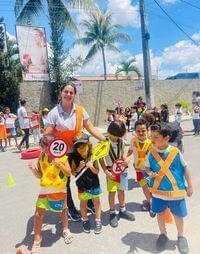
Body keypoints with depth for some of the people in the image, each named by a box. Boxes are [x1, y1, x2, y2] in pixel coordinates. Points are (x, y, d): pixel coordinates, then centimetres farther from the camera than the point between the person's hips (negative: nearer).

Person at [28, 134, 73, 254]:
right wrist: (34, 169, -19)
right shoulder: (41, 158, -6)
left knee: (63, 210, 18)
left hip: (60, 189, -1)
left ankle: (66, 230, 46)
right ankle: (37, 239, 20)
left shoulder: (62, 157, -13)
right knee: (39, 213, -1)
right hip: (45, 189, 2)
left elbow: (69, 173, -14)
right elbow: (40, 175, 1)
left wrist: (59, 164, -27)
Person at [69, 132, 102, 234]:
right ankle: (85, 220, 36)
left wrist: (91, 167, -29)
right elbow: (73, 173, -8)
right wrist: (79, 168, -25)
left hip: (94, 184, 0)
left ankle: (98, 221, 31)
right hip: (82, 185, 0)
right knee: (83, 203, 15)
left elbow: (97, 171, -9)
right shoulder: (74, 158, -13)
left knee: (96, 202, 13)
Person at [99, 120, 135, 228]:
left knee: (121, 190, 16)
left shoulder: (121, 141, -2)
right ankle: (112, 213, 20)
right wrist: (106, 172, -18)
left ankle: (122, 210, 33)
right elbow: (101, 159, -12)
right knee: (112, 192, 3)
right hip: (111, 171, -4)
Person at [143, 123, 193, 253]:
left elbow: (185, 168, -2)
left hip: (176, 191, -1)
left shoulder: (175, 152, -14)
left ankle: (181, 236, 43)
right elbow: (147, 167, 3)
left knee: (178, 215, 15)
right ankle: (163, 235, 43)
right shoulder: (151, 153, -9)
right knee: (160, 213, 17)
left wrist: (189, 186, 2)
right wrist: (150, 173, -20)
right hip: (158, 191, 2)